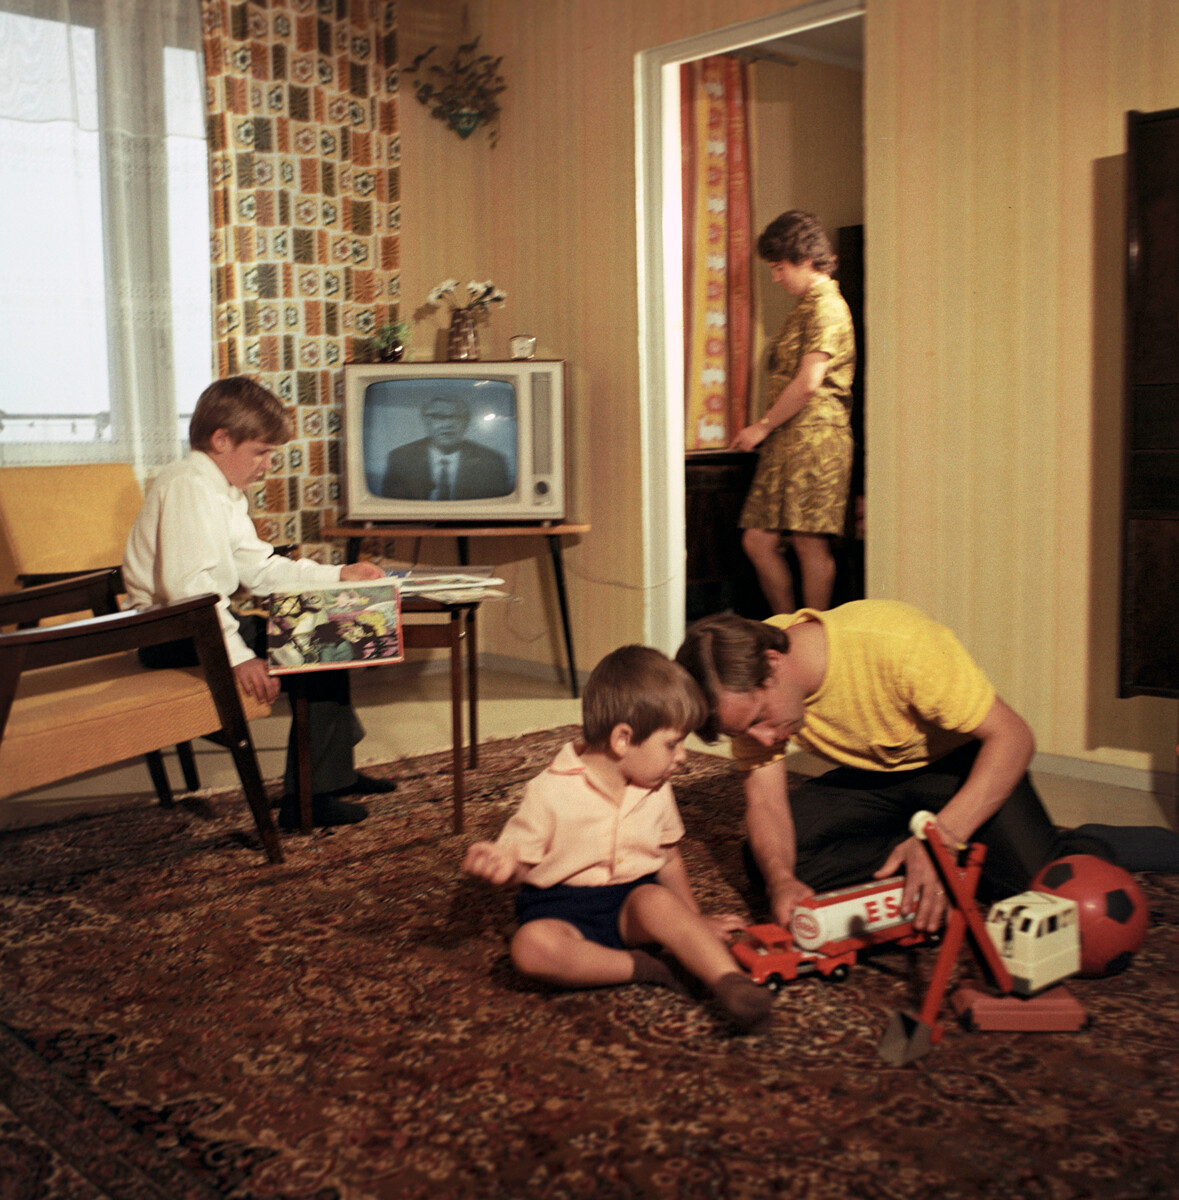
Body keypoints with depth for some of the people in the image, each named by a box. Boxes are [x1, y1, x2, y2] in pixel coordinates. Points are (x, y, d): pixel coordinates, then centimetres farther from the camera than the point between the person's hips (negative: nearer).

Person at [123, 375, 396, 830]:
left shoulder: (226, 492, 17)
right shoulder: (188, 484, -17)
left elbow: (258, 567, 19)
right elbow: (188, 584, -28)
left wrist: (337, 574, 12)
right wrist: (238, 655, -33)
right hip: (175, 634, -11)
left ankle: (336, 770, 25)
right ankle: (308, 798, -14)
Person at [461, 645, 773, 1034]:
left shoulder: (656, 791, 6)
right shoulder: (551, 791, -12)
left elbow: (668, 858, 19)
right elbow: (520, 860, -6)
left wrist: (693, 918, 25)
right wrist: (502, 863, -30)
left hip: (632, 900, 3)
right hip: (561, 907, -3)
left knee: (658, 901, -32)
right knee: (532, 946, -35)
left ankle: (731, 981, -42)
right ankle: (637, 966, -27)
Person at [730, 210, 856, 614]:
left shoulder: (826, 307, -9)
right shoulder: (806, 307, 21)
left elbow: (808, 383, -17)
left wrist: (763, 426, -9)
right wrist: (768, 429, 16)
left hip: (814, 439, -10)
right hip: (786, 442, 10)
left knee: (810, 545, -4)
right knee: (757, 540, 6)